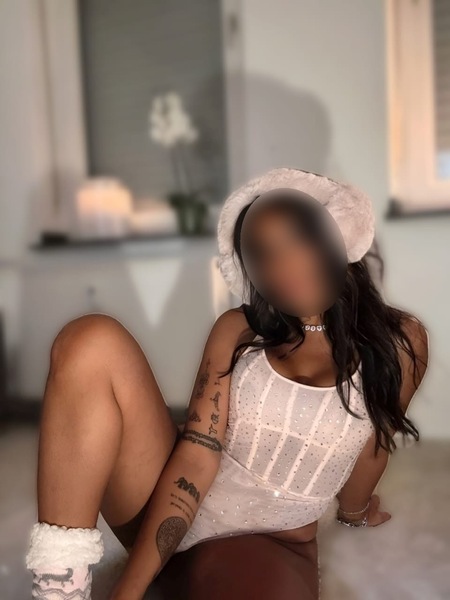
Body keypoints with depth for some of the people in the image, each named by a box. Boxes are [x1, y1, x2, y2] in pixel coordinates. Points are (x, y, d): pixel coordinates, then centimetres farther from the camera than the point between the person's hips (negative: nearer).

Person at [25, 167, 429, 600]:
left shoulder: (398, 342, -6)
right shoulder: (237, 332, -3)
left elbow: (369, 449, 9)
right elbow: (198, 454, -10)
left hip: (270, 550, -2)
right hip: (167, 519, 3)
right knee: (91, 342, -23)